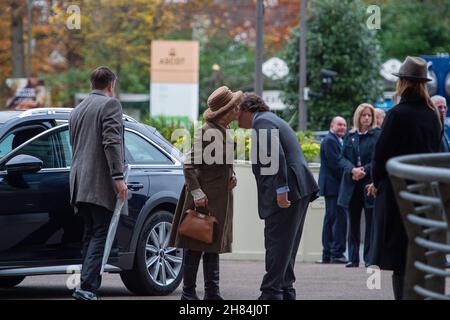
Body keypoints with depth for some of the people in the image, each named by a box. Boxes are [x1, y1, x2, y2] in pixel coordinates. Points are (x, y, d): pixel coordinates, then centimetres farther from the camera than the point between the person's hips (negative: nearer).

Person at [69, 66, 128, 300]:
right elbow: (111, 142, -16)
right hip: (100, 184, -8)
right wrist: (118, 177, -18)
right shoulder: (110, 104, -4)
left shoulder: (77, 110, 21)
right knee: (101, 235, -9)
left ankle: (90, 289, 12)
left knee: (91, 235, 13)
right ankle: (87, 287, -20)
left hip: (80, 183, 8)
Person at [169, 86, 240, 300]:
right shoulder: (208, 132, -16)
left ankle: (212, 292, 16)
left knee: (213, 246, 12)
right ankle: (189, 292, 0)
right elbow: (189, 165, -19)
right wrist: (197, 193, -23)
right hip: (205, 198, -9)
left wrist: (231, 178, 6)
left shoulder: (224, 132, 12)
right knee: (196, 246, -5)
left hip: (220, 199, 9)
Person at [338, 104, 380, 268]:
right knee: (353, 223, 6)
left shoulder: (378, 135, 0)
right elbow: (342, 158, 6)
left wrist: (365, 170, -16)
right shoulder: (350, 136, 12)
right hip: (352, 185, 4)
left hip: (370, 184, -4)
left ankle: (370, 258, 2)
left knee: (371, 222, -2)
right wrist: (352, 169, -13)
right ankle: (353, 259, 11)